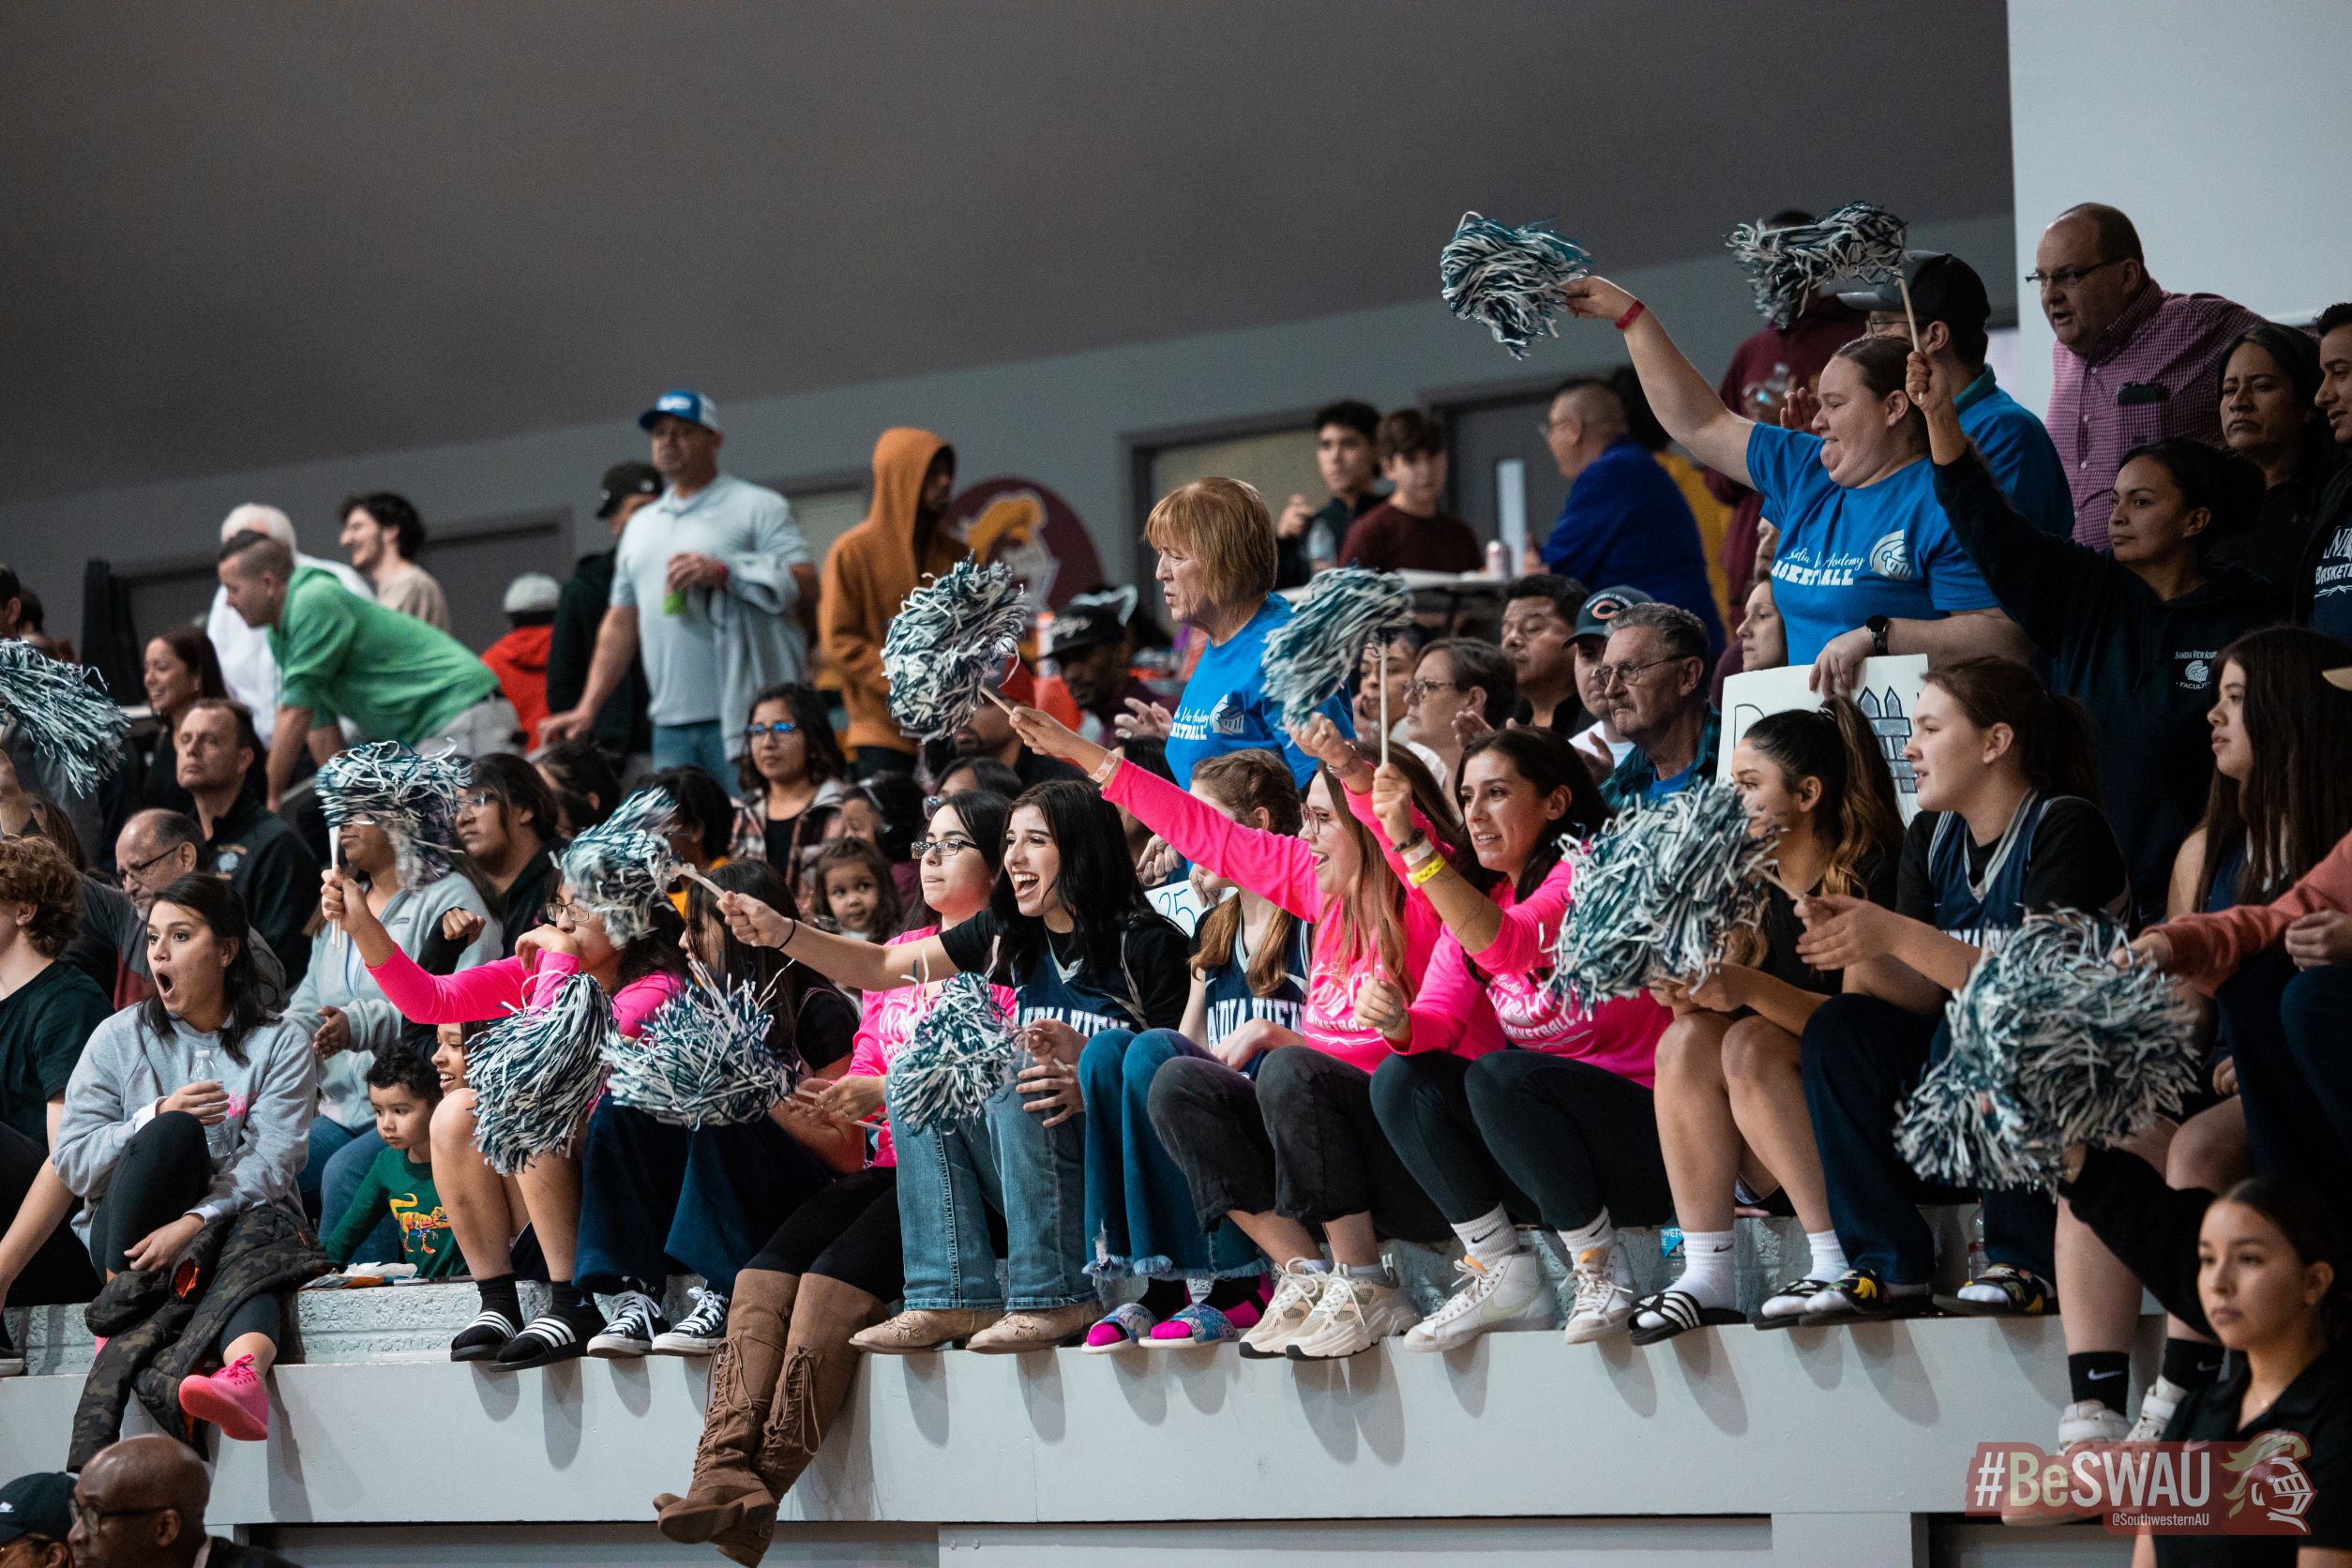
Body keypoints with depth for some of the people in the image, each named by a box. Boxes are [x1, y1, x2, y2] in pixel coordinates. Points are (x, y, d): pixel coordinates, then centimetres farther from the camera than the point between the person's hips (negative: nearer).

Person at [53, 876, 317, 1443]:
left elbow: (271, 1161, -11)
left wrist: (191, 1224, -28)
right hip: (124, 1227, 1)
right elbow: (71, 1161, 2)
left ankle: (245, 1374, -72)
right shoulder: (119, 1038, 9)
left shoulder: (282, 1044, 4)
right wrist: (157, 1118, -15)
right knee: (175, 1132, -30)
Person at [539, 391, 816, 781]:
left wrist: (724, 573, -17)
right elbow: (621, 625, 23)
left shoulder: (758, 507, 4)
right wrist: (587, 709, 15)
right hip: (671, 724, 6)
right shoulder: (641, 526, 23)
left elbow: (805, 585, -8)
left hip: (746, 716, -6)